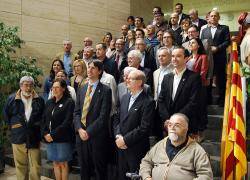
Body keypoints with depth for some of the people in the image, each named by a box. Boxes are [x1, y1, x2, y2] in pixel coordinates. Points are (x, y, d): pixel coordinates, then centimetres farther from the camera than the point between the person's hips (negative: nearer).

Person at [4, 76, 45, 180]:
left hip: (34, 138, 0)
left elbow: (43, 116, 14)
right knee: (20, 165, 9)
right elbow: (6, 115, 14)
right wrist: (11, 124, 4)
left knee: (35, 166, 2)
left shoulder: (39, 100, 4)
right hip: (18, 137, 0)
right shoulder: (12, 99, 3)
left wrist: (39, 125, 3)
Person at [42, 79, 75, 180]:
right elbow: (44, 120, 12)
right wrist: (45, 133, -4)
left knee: (63, 163, 2)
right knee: (55, 163, 11)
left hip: (62, 138, -5)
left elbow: (67, 122, -13)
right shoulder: (49, 103, 13)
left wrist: (53, 134, -15)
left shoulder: (69, 102, -6)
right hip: (49, 138, 5)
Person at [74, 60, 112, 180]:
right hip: (81, 134, 5)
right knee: (84, 170, 14)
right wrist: (80, 129, -7)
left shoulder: (105, 90, -6)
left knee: (100, 170, 7)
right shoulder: (82, 90, 13)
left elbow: (103, 116, -13)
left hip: (97, 136, -5)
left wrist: (89, 131, -16)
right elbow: (76, 112, 9)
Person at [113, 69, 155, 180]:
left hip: (137, 150, -6)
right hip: (121, 147, 7)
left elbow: (144, 128, -19)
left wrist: (125, 140, -16)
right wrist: (118, 136, -4)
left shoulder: (148, 102, -13)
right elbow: (117, 120, 12)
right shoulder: (125, 97, 10)